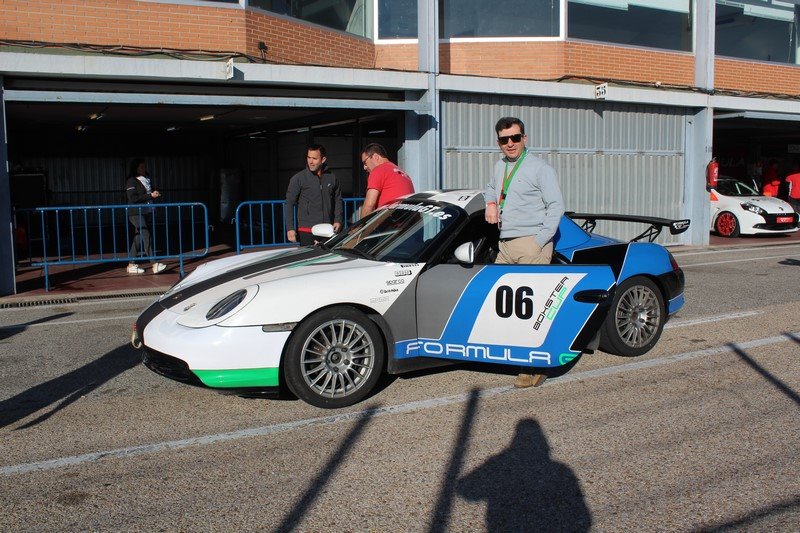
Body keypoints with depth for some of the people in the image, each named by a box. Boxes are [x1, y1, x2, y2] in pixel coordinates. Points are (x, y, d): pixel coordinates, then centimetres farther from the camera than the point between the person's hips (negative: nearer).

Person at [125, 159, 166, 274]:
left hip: (147, 212, 8)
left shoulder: (147, 179, 15)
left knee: (139, 239, 9)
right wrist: (150, 195, -17)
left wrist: (155, 193, 6)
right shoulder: (131, 181, -8)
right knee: (146, 237, -15)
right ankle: (155, 265, -20)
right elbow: (132, 198, -16)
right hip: (136, 213, -8)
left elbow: (152, 191, 28)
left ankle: (131, 265, 15)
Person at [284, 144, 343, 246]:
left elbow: (338, 200, 19)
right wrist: (290, 228, -9)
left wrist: (338, 220, 6)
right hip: (306, 232, -3)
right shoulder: (298, 179, -2)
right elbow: (289, 204, -2)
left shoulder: (332, 178, 9)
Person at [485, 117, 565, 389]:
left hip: (531, 244, -8)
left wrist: (540, 241, -13)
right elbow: (491, 189, 37)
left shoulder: (539, 168, -3)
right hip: (505, 244, 8)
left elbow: (556, 205, -6)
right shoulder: (500, 166, 18)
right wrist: (490, 203, 13)